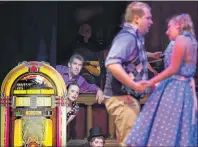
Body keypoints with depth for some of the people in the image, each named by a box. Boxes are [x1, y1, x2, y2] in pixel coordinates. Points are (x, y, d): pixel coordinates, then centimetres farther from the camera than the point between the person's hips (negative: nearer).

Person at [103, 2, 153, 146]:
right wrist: (134, 85, -26)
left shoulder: (134, 37, 16)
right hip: (123, 98, -10)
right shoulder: (127, 36, -15)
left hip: (127, 97, 10)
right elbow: (112, 63, -28)